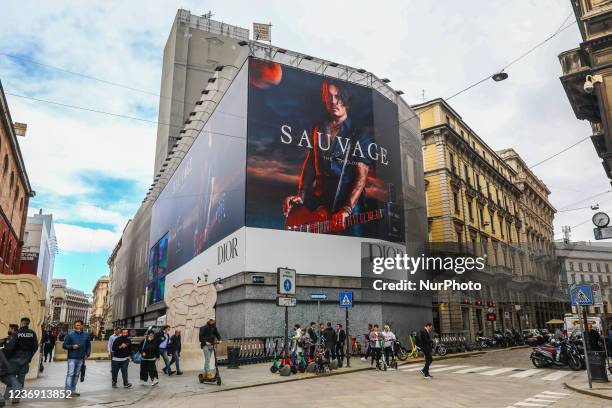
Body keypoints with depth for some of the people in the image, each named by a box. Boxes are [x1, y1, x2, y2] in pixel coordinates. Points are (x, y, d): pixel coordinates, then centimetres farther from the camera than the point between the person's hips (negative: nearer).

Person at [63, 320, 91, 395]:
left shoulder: (86, 335, 6)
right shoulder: (70, 335, -5)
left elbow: (88, 345, 14)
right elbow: (64, 345, -2)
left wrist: (87, 354, 4)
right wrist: (72, 347, -18)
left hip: (81, 358, 4)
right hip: (72, 358, -4)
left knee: (77, 375, 11)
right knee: (70, 374, -7)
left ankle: (73, 390, 20)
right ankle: (68, 390, -4)